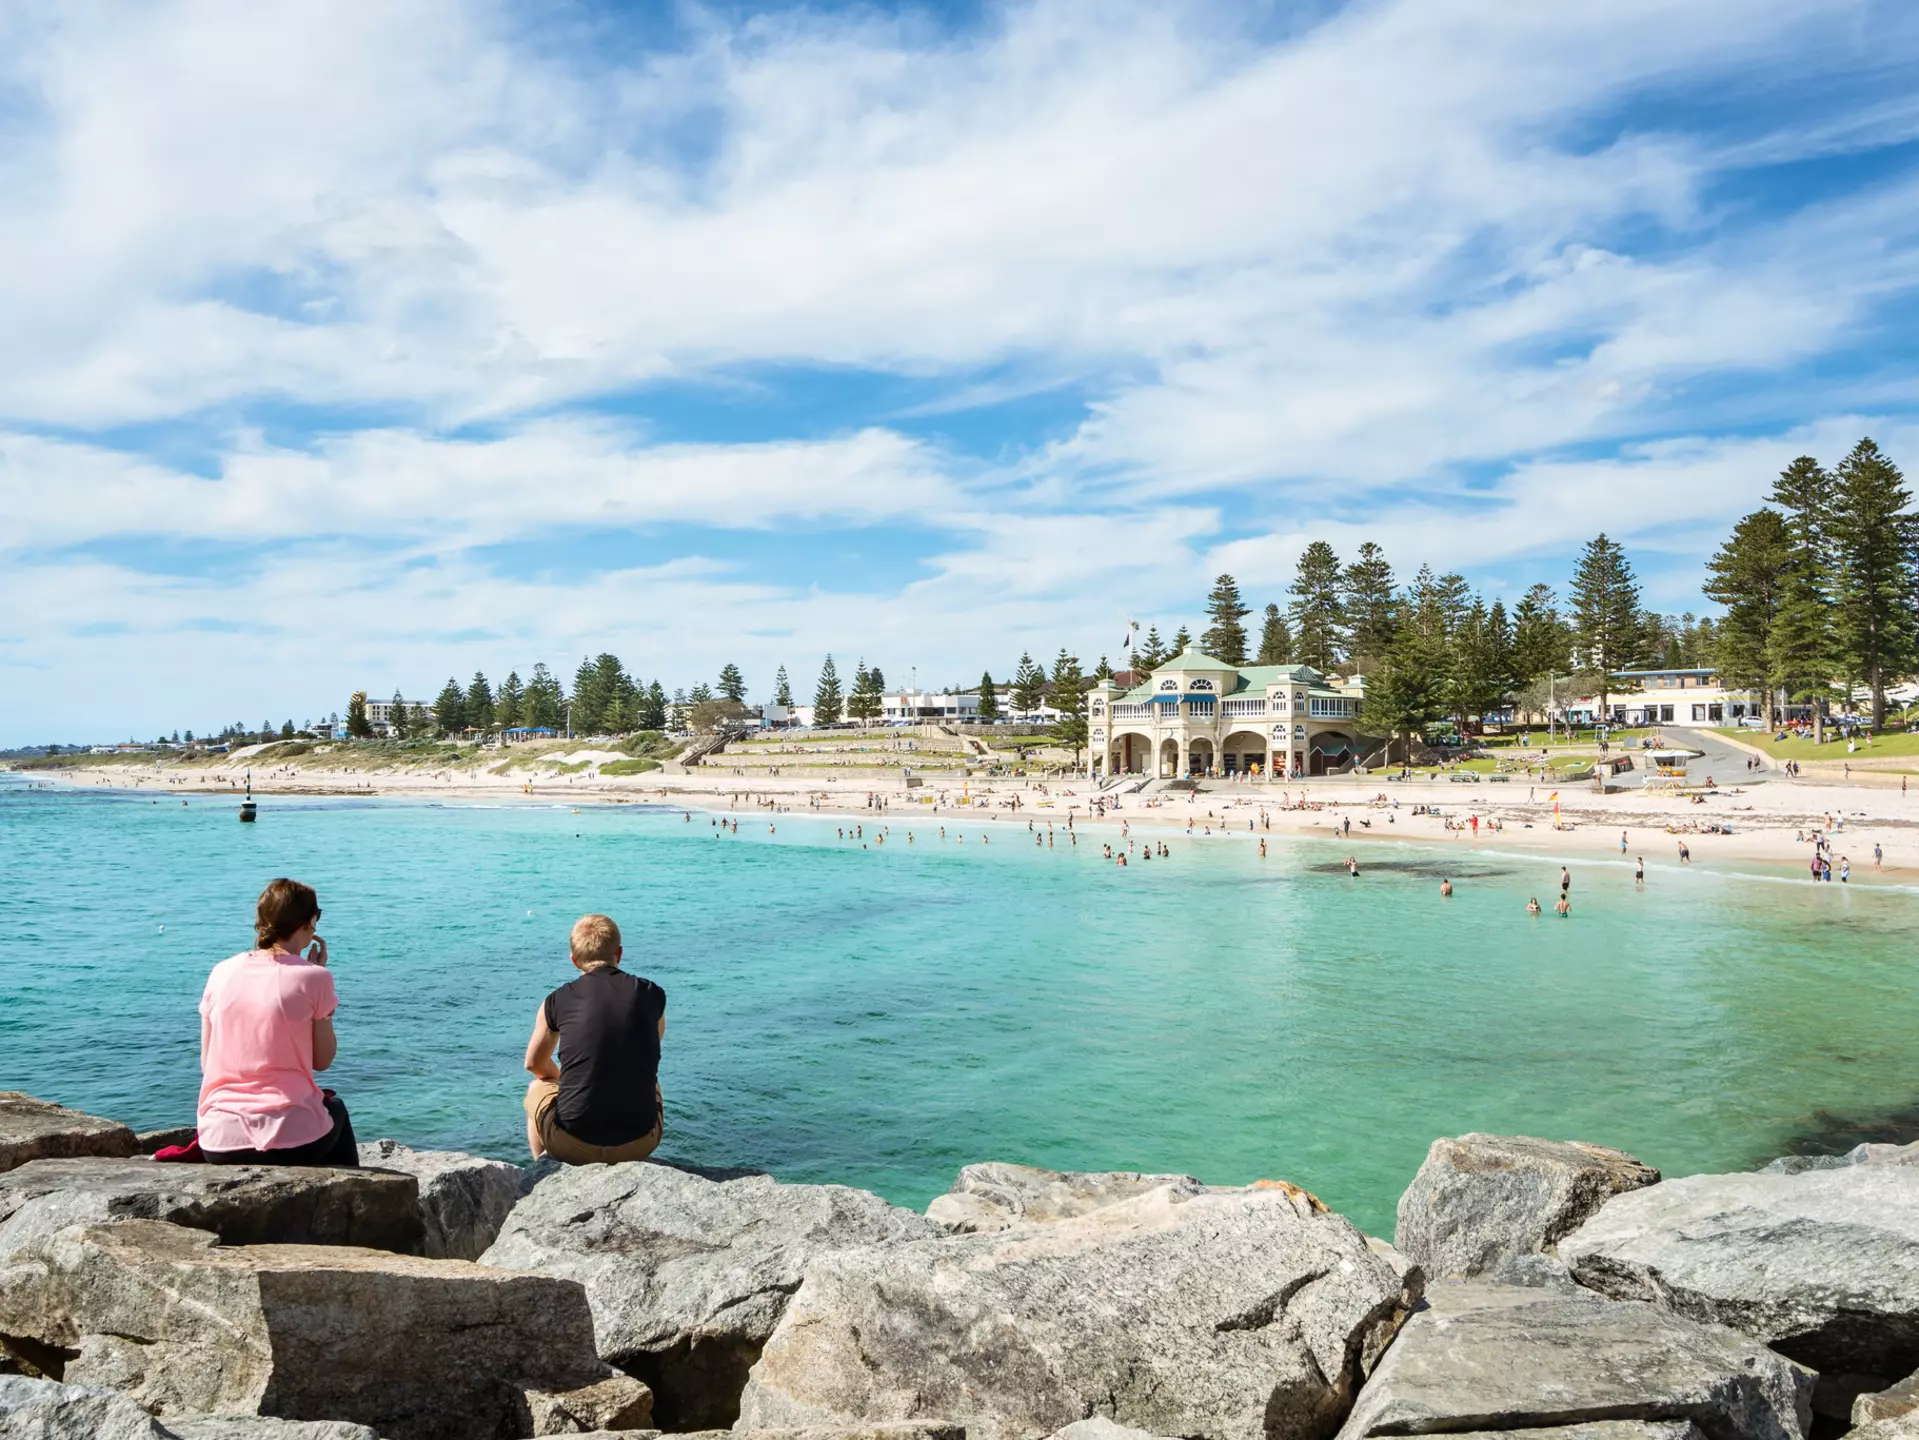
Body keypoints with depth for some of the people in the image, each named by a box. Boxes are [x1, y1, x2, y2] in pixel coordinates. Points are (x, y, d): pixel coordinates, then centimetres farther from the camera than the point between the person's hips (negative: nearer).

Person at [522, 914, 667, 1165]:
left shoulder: (557, 1000, 0)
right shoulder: (652, 994, 3)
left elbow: (535, 1064, 18)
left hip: (572, 1144, -1)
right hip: (640, 1142, 1)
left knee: (537, 1088, 31)